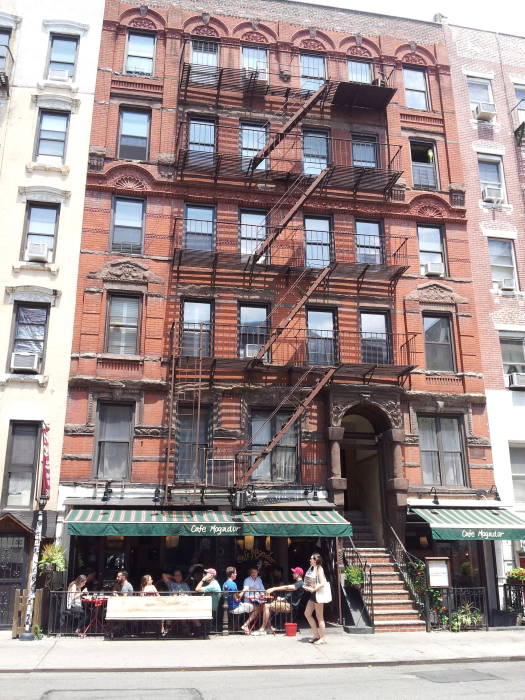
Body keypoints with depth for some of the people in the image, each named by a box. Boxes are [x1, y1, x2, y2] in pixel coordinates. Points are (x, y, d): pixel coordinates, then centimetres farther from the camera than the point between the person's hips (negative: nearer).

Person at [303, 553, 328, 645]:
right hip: (312, 594, 10)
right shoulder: (312, 568, 11)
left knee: (319, 617, -1)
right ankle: (316, 635, 19)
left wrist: (313, 589, -19)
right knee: (307, 614, 11)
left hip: (318, 594, -10)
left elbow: (322, 583, -23)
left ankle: (322, 638, 9)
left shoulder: (319, 569, -15)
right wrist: (307, 587, 2)